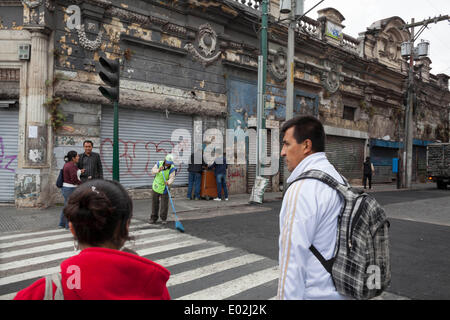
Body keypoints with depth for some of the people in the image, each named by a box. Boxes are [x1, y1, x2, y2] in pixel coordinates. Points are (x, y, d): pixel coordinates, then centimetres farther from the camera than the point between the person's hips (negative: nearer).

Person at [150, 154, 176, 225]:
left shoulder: (172, 169, -15)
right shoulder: (159, 163, -7)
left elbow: (172, 178, -23)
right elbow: (153, 171, -13)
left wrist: (169, 182, -45)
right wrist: (158, 170, -33)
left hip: (164, 188, -2)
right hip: (156, 187, 3)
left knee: (164, 204, 0)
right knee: (154, 203, 10)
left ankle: (164, 218, 18)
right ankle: (153, 218, 23)